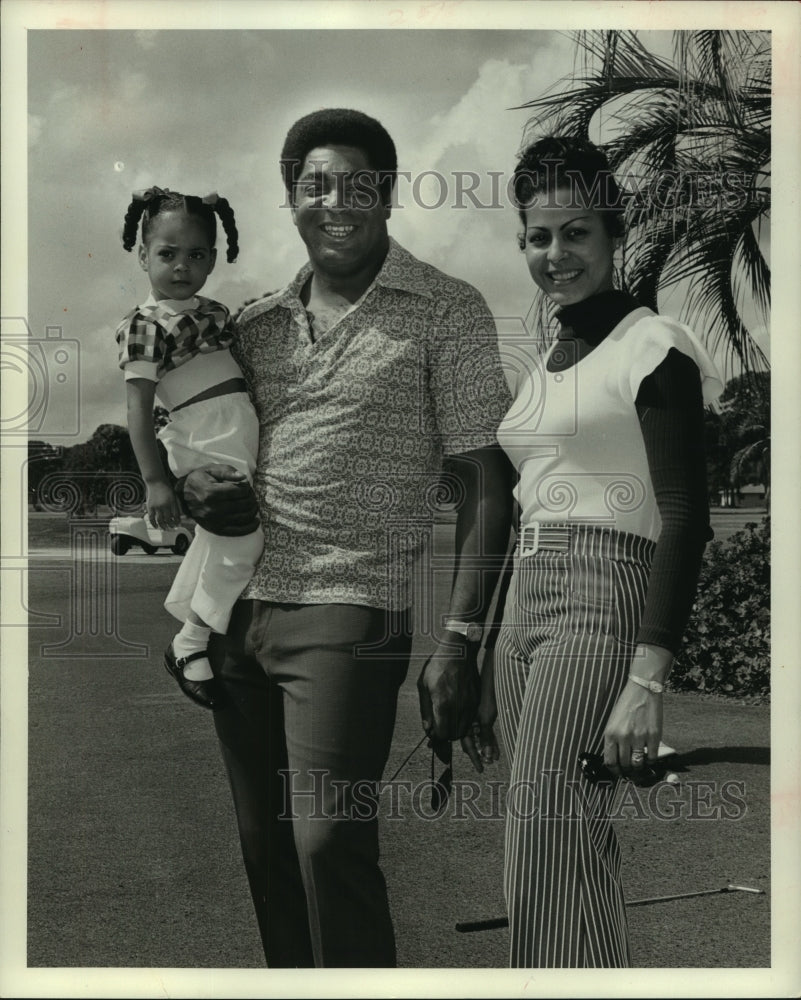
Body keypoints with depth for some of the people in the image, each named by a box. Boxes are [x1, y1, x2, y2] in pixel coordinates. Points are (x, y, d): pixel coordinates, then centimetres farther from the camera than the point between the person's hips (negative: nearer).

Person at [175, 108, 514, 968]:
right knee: (264, 845, 12)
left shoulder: (446, 313, -2)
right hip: (238, 607, 6)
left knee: (329, 840, -13)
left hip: (348, 609, -6)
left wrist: (459, 637, -13)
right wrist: (193, 487, -1)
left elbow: (485, 486, -5)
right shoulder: (258, 323, 12)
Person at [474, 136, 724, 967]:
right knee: (580, 858, 10)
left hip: (604, 600, -8)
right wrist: (489, 668, 20)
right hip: (524, 603, 8)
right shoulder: (540, 368, 18)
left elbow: (684, 519, -13)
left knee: (547, 863, -13)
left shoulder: (655, 350, -6)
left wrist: (646, 682, -22)